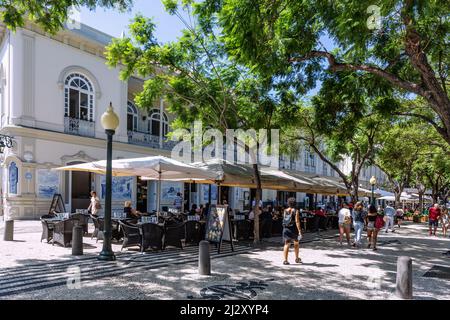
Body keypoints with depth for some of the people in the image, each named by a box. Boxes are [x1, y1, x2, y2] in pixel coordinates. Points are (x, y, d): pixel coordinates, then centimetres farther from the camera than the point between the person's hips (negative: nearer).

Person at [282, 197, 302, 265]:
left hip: (286, 229, 3)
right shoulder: (296, 211, -9)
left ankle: (285, 260, -5)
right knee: (296, 243, 18)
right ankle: (297, 258, 28)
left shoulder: (285, 211, 4)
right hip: (294, 229, -3)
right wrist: (299, 231, -16)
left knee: (287, 244, 3)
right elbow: (297, 222, -16)